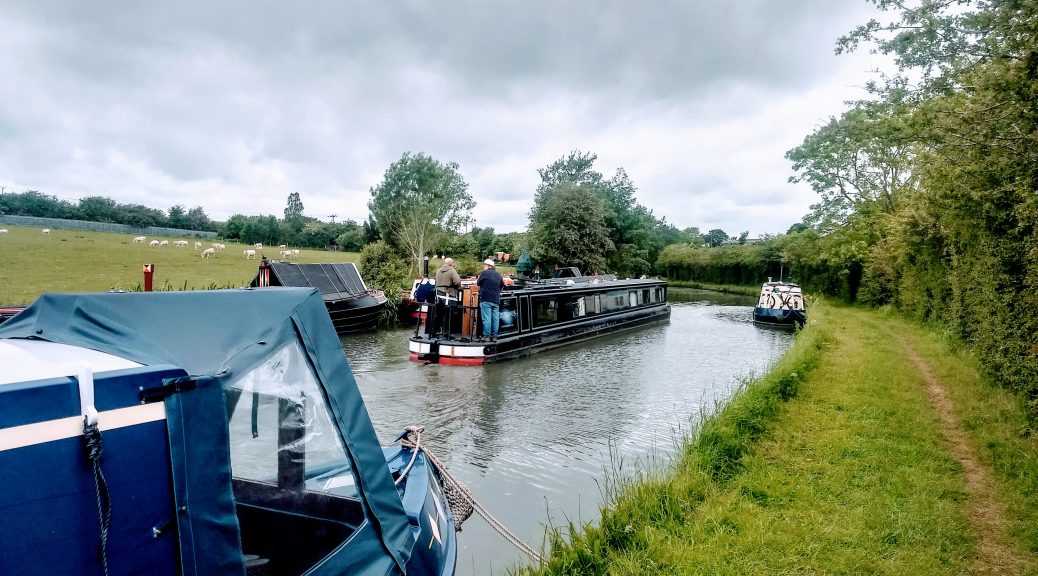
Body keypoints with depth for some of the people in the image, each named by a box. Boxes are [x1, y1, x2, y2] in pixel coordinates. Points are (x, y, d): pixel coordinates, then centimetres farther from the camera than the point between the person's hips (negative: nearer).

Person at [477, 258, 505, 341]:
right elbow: (502, 285, 18)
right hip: (496, 300, 5)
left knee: (487, 318, -4)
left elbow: (478, 283, 3)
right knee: (495, 318, 6)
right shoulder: (498, 274, 10)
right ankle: (494, 336, 9)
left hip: (486, 300, -5)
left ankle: (486, 336, -4)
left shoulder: (484, 273, -5)